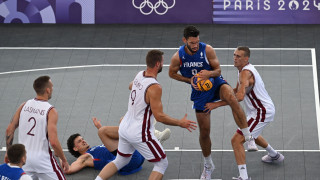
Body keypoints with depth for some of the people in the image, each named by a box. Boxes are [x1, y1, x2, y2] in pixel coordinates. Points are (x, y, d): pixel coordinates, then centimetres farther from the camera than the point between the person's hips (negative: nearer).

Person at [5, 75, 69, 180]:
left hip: (24, 158, 5)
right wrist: (64, 160, -5)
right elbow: (53, 142, -19)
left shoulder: (24, 106, 3)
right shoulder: (51, 111, -13)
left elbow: (9, 130, 5)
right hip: (42, 159, -5)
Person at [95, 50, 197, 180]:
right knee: (162, 164, 7)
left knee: (120, 161, 26)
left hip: (124, 129, 8)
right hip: (140, 134, -8)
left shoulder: (139, 75, 0)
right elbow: (159, 116, -23)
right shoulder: (154, 87, -25)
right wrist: (180, 123, -12)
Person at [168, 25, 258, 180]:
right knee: (204, 131, 6)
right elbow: (172, 73, 5)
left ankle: (249, 139, -36)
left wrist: (209, 73, -30)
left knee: (231, 97, -38)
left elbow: (218, 70, -6)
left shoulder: (207, 50, -16)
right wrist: (190, 80, -11)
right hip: (200, 91, 2)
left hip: (215, 83, -2)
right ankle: (208, 165, 32)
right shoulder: (178, 57, -13)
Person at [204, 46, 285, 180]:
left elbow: (240, 96, -38)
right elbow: (237, 91, 16)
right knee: (251, 134, 37)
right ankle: (274, 156, 57)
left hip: (261, 112, -11)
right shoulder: (244, 69, 8)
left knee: (236, 140, -16)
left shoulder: (246, 73, -25)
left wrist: (217, 104, -36)